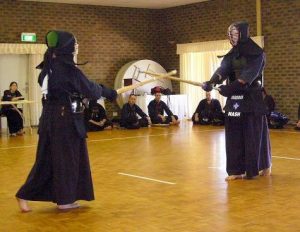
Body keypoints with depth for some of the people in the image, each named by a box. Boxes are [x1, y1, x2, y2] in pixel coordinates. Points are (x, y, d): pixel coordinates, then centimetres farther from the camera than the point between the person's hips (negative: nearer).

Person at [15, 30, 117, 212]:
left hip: (51, 116, 8)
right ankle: (65, 199, 14)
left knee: (48, 157, 13)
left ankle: (26, 194, 15)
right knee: (67, 158, 4)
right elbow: (89, 89, -10)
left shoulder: (49, 66, 10)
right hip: (66, 118, -8)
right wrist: (108, 92, 8)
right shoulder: (67, 67, -16)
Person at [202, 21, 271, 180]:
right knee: (234, 136, 4)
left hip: (252, 99, -6)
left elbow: (248, 75, -21)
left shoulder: (257, 54, -8)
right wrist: (211, 82, -29)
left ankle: (264, 166, 15)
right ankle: (237, 170, 9)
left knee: (254, 134, -1)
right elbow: (222, 70, -8)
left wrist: (229, 87, -32)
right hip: (234, 99, 6)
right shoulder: (231, 55, 10)